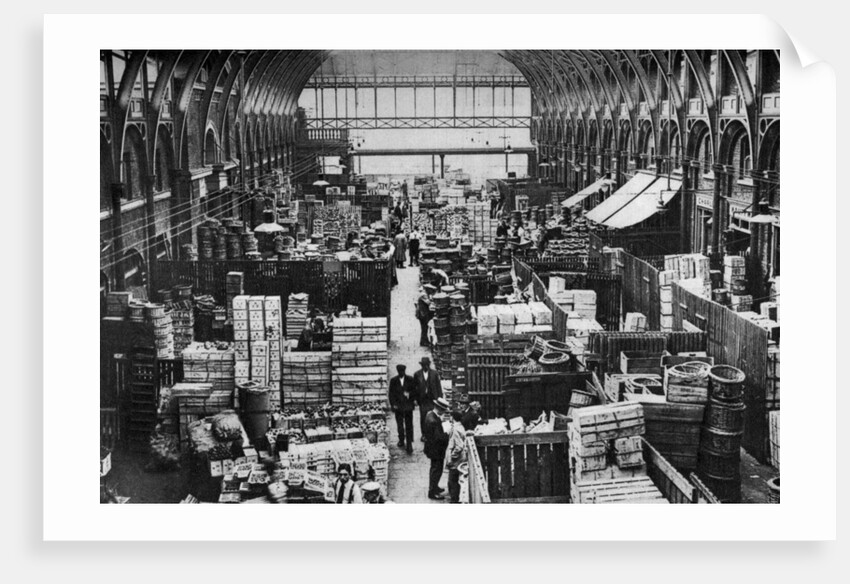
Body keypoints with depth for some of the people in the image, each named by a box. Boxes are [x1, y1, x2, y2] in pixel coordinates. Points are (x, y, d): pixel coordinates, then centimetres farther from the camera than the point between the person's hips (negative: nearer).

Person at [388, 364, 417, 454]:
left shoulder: (410, 380, 1)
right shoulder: (393, 381, 1)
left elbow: (414, 391, 4)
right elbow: (391, 393, 2)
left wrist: (409, 394, -16)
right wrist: (393, 404, -6)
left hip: (408, 406, -1)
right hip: (398, 406, 1)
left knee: (409, 425, 1)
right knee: (400, 425, 6)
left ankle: (409, 445, 7)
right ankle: (401, 441, 17)